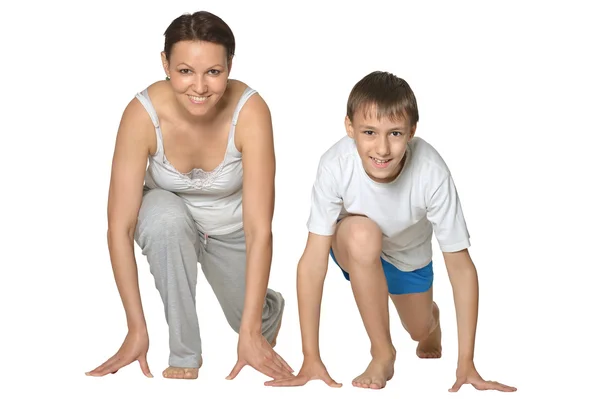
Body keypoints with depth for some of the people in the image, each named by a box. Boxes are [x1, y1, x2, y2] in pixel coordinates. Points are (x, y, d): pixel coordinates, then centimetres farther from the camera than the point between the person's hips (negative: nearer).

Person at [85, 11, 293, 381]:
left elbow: (259, 228, -33)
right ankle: (184, 355, -18)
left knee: (255, 323, -9)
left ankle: (269, 306, 30)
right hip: (169, 217, -1)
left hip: (232, 228, 1)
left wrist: (250, 332, -35)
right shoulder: (143, 113, -32)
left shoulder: (250, 110, -33)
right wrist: (137, 330, -30)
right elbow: (120, 226, -28)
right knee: (165, 216, -34)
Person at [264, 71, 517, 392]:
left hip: (410, 252, 2)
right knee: (363, 233, -34)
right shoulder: (335, 165, -38)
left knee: (420, 331, 14)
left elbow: (461, 266, -30)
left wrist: (466, 364, -30)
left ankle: (430, 320, 55)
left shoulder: (431, 172, -38)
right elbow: (313, 260, -34)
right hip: (352, 247, -1)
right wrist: (311, 359, -34)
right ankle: (382, 354, -12)